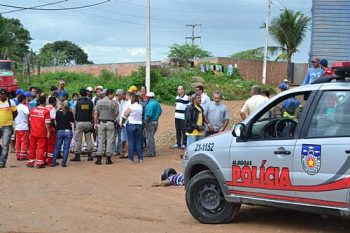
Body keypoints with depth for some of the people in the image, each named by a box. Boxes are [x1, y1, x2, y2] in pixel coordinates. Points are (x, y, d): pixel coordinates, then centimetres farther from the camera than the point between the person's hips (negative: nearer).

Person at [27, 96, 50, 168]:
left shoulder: (33, 110, 4)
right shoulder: (46, 111, -10)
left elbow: (30, 120, 12)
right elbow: (47, 123, -13)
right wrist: (48, 132, -5)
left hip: (33, 132, 4)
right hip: (42, 133, -4)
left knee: (32, 147, 12)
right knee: (41, 147, 1)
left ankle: (31, 161, 17)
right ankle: (39, 162, -1)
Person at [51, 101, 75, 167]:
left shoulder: (58, 112, -3)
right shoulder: (70, 113, -6)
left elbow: (56, 121, 8)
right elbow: (72, 122, 5)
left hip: (60, 131, 1)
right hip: (68, 131, -1)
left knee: (57, 147, 10)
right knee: (66, 148, 3)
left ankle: (53, 162, 9)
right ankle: (64, 163, 0)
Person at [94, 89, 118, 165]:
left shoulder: (99, 102, 1)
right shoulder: (113, 103, -10)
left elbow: (96, 113, 2)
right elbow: (116, 113, -6)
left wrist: (95, 123, 9)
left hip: (101, 122, 3)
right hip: (110, 123, -3)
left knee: (101, 140, 8)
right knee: (109, 140, 5)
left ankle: (99, 158, 3)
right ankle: (108, 158, 7)